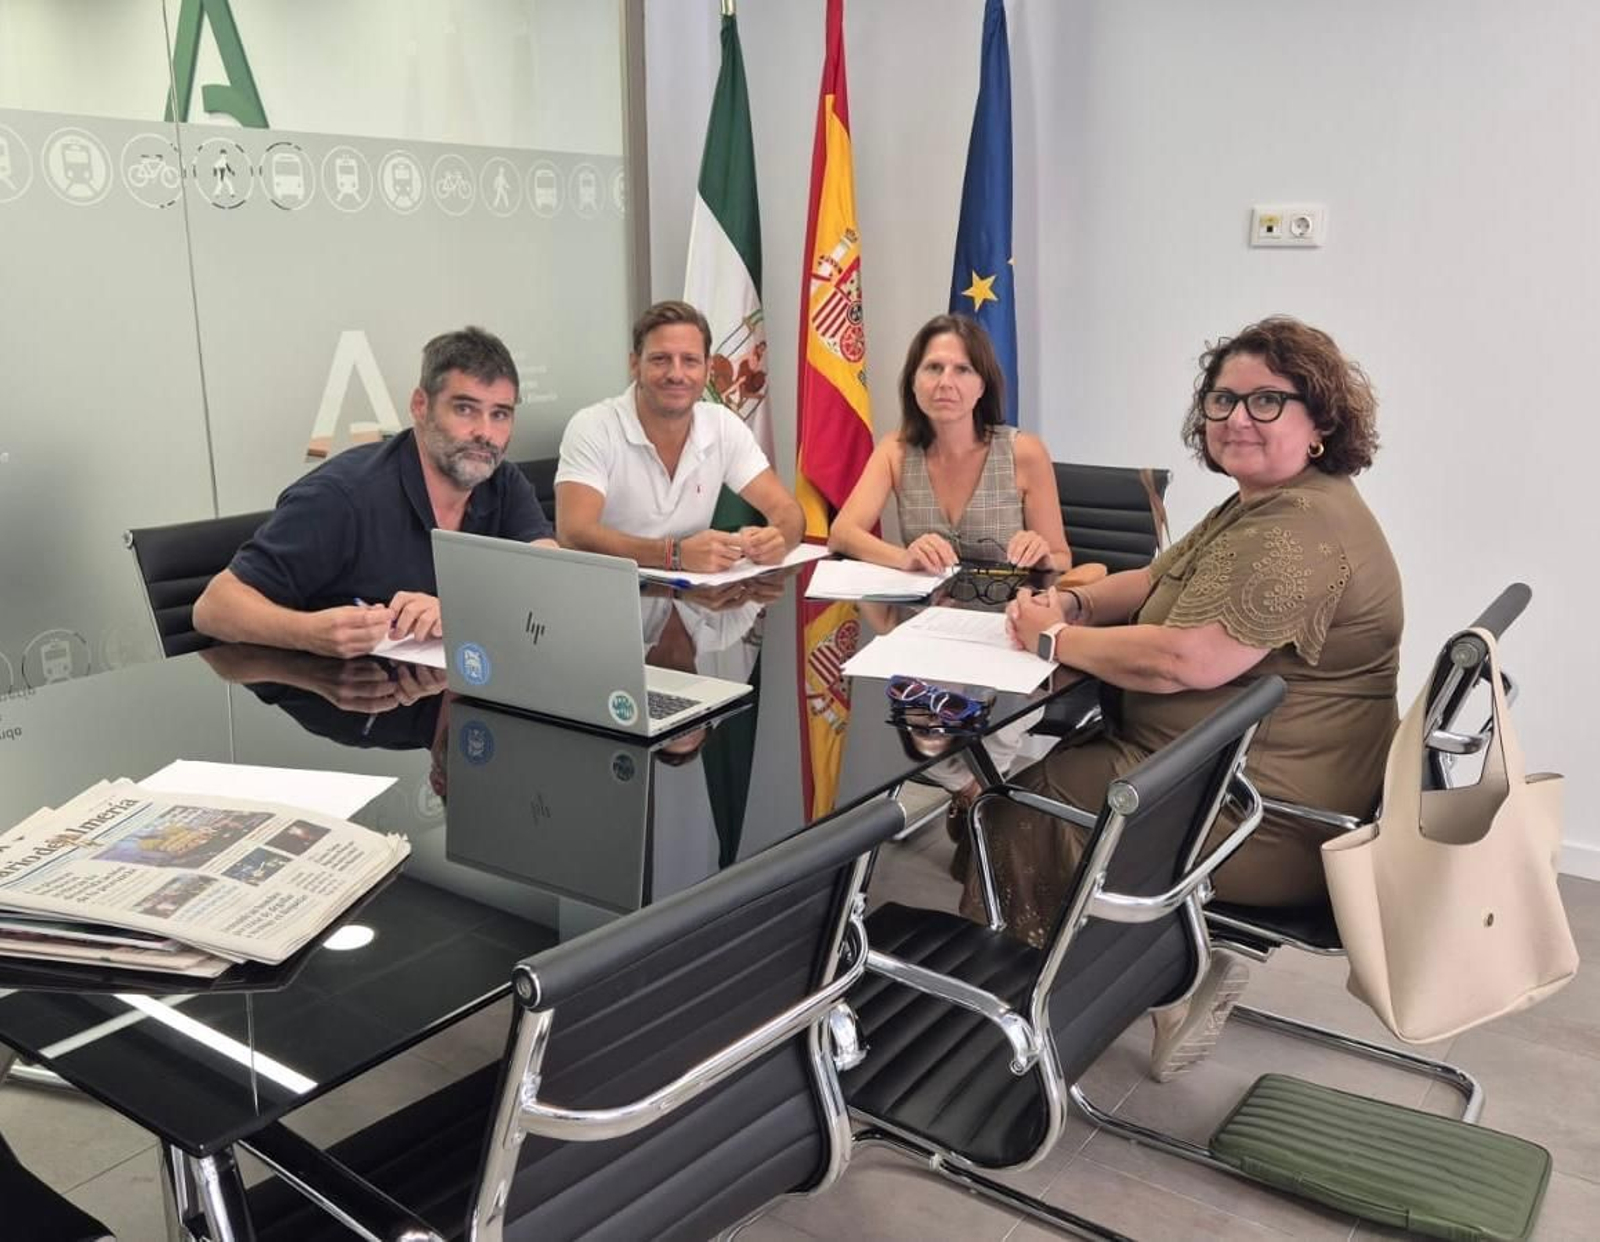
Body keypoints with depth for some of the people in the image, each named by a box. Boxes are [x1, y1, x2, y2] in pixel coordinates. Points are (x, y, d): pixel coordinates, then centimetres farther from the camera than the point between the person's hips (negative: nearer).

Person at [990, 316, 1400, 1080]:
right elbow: (1162, 582, 17)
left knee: (1030, 803, -2)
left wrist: (1056, 639, -18)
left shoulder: (1301, 529, -24)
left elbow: (1187, 660, -32)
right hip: (1230, 772, 10)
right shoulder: (1262, 504, 11)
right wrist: (1071, 602, -3)